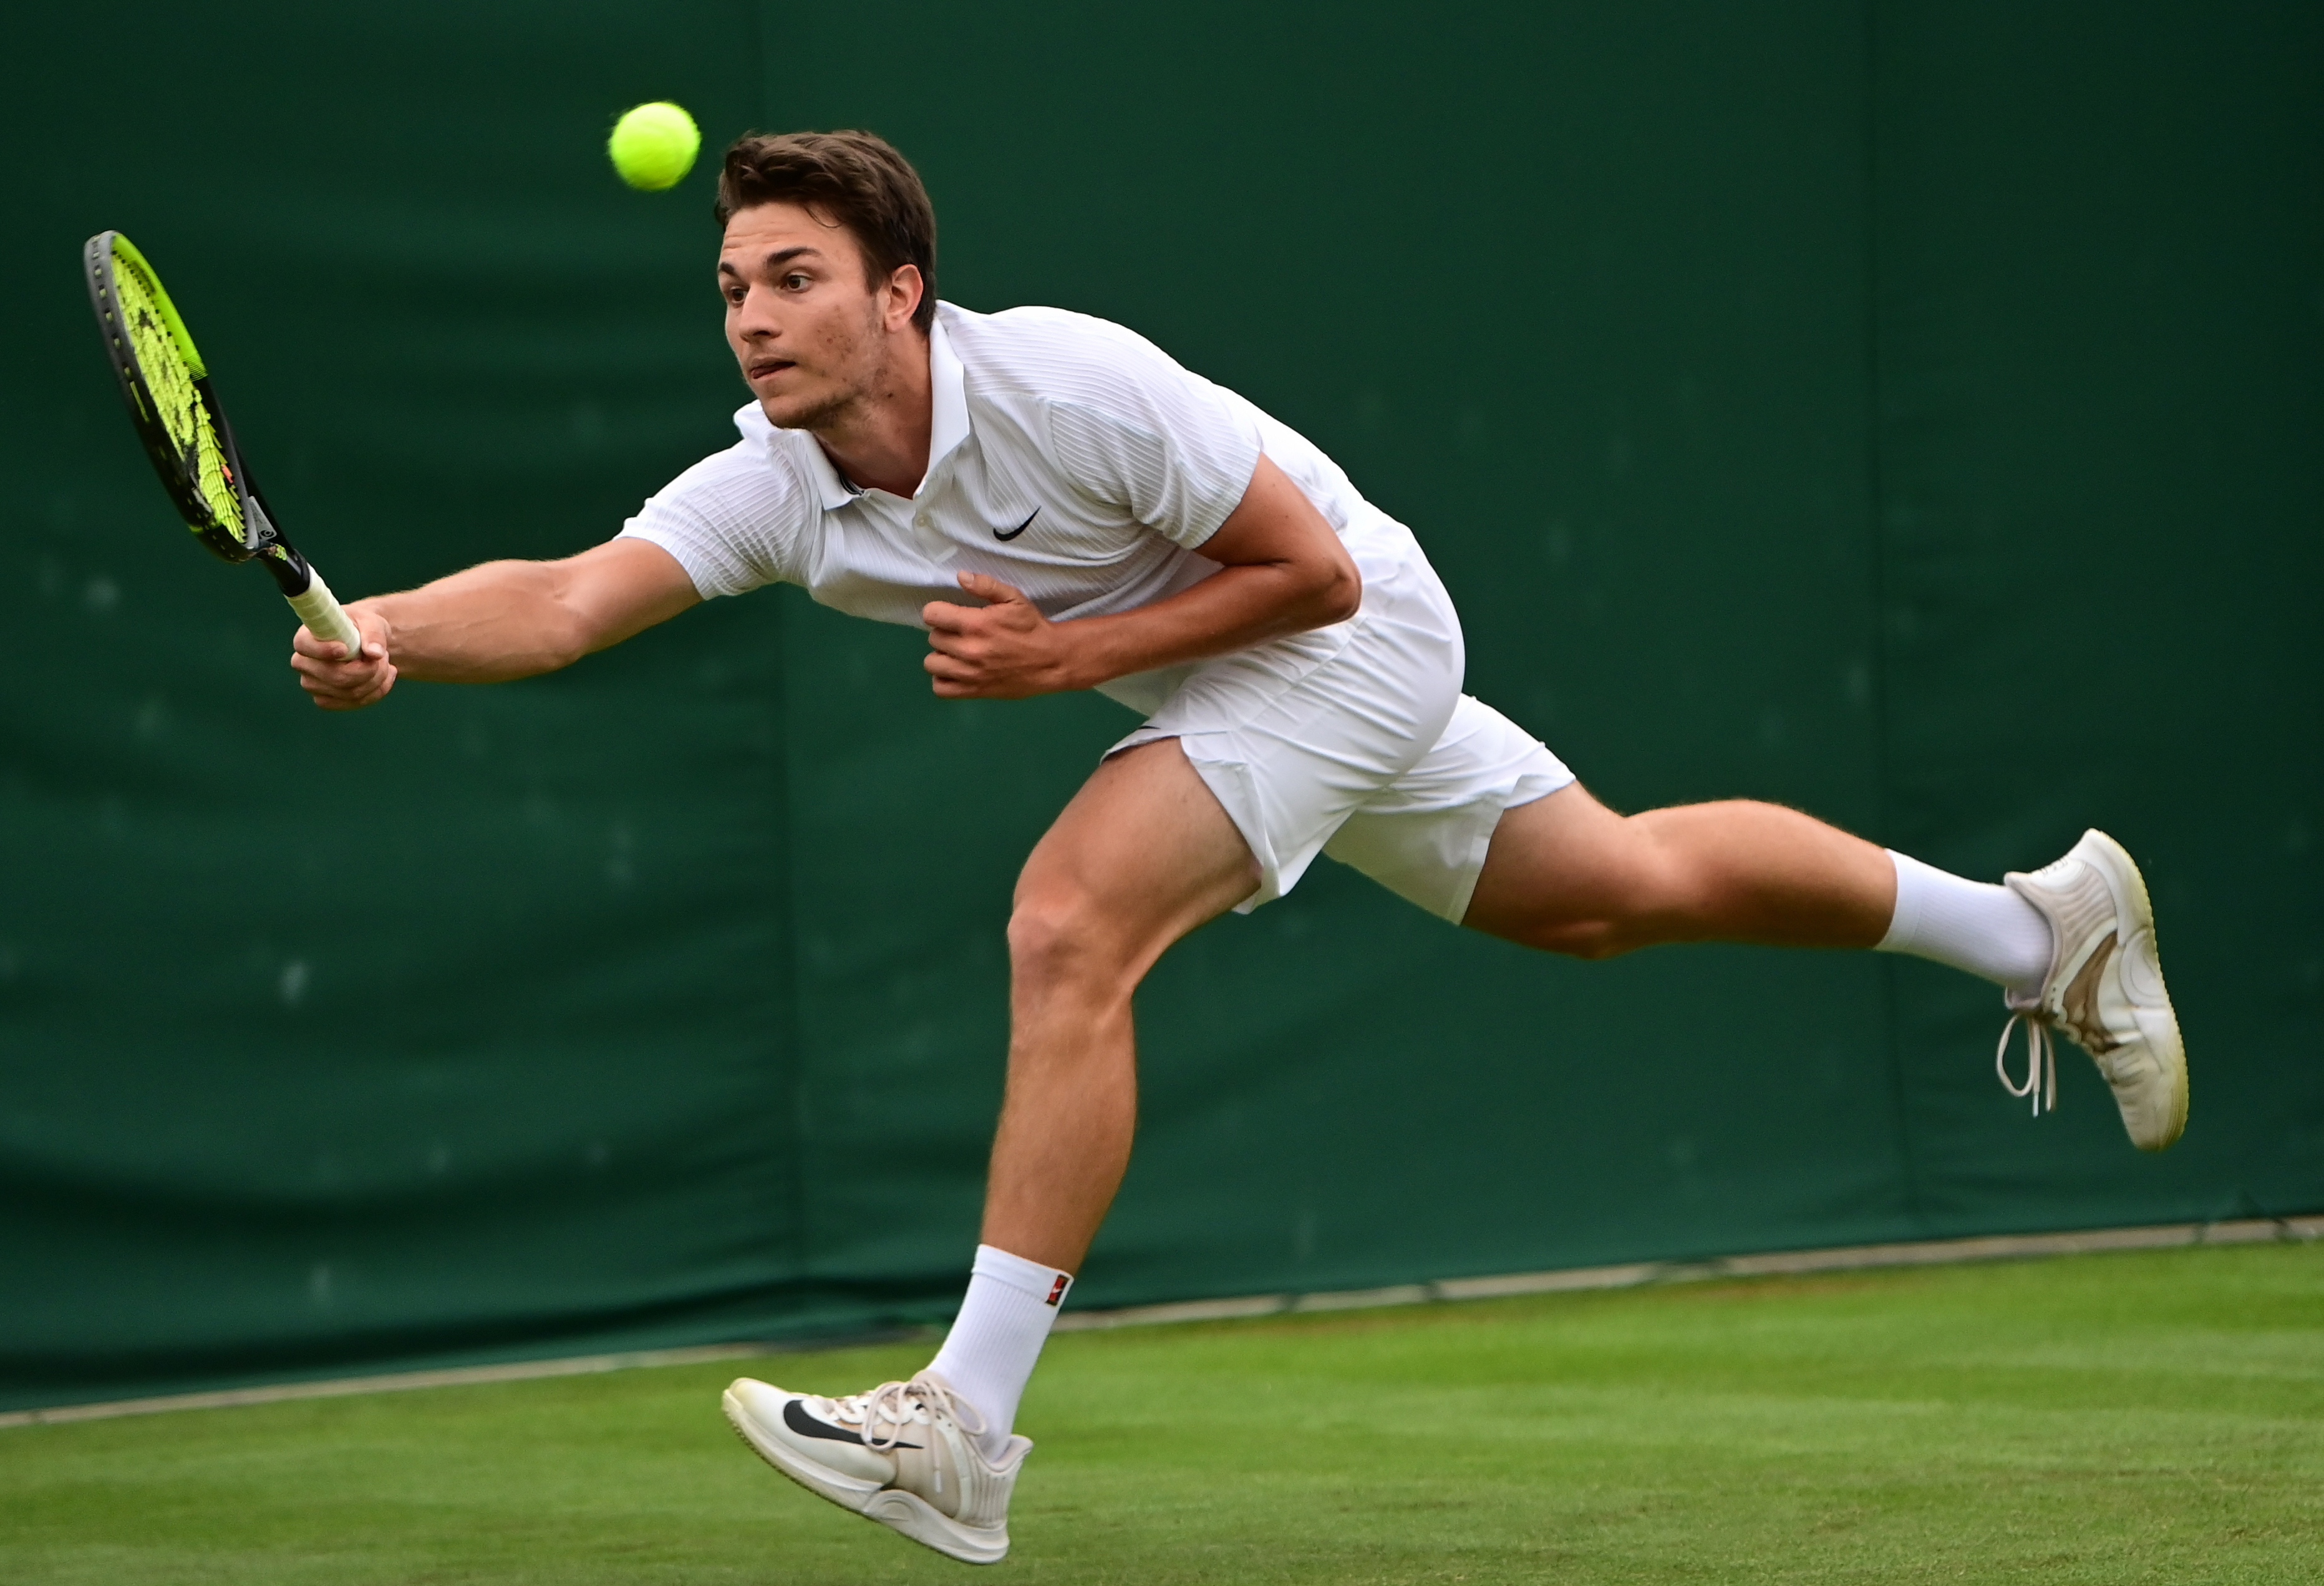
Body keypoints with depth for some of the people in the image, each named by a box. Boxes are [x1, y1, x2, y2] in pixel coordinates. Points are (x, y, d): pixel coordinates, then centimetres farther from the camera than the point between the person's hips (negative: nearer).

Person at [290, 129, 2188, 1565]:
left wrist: (1071, 652, -29)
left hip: (1353, 632, -8)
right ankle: (2038, 922, 40)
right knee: (1617, 892, 21)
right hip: (1225, 680, 8)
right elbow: (571, 598, -27)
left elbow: (1312, 568, -22)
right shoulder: (770, 488, -14)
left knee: (1069, 929, -25)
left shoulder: (1068, 387, -31)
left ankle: (966, 1431, -24)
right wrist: (386, 631, -44)